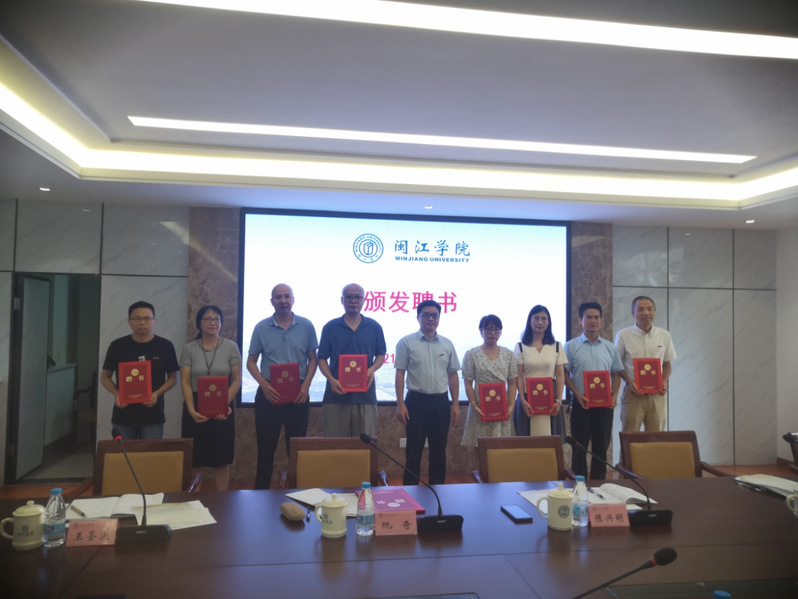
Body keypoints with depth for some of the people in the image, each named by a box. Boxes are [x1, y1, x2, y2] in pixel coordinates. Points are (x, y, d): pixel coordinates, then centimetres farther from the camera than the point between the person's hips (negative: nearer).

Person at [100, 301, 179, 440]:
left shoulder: (165, 346, -2)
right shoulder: (117, 346, 0)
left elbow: (172, 377, 5)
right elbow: (105, 377, 8)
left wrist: (157, 394, -13)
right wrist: (116, 394, -11)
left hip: (152, 416, -1)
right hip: (123, 415, 1)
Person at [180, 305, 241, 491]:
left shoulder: (231, 347, 1)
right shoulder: (189, 349, 2)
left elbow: (236, 380, 0)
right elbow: (185, 382, -2)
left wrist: (225, 404, -14)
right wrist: (191, 410, -15)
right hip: (196, 408, 0)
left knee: (221, 460, 4)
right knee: (194, 459, 3)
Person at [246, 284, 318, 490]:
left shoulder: (306, 326, 0)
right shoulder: (261, 327, 0)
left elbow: (312, 359, 6)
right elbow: (251, 362, 4)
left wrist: (306, 385, -9)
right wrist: (264, 385, -11)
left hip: (298, 393, 0)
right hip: (269, 393, 0)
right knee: (266, 447, 7)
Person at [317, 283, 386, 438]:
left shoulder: (374, 327, 8)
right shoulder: (330, 327, 5)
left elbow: (381, 355, 14)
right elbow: (322, 358, 5)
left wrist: (373, 369, -7)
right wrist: (331, 379, -11)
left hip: (365, 394, 1)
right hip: (337, 393, -1)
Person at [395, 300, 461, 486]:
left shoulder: (447, 344, 7)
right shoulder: (406, 342, -3)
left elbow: (452, 375, 10)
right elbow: (400, 374, -4)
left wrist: (455, 404, 4)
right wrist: (400, 404, -10)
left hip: (441, 402, 3)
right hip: (416, 401, -3)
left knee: (439, 449, 11)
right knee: (414, 450, 3)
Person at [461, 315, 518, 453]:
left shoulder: (508, 355, 9)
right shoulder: (472, 355, 1)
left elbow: (512, 383, 7)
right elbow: (468, 383, -1)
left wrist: (511, 405, -5)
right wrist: (474, 406, -11)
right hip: (481, 408, -2)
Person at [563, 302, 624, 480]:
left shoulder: (609, 347, 9)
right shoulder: (571, 346, -1)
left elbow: (616, 373, 13)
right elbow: (564, 373, -3)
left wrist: (614, 395, -2)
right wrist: (577, 394, -13)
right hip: (581, 403, -3)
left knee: (601, 447, 10)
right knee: (580, 447, 4)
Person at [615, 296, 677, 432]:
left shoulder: (664, 335, 6)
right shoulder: (623, 335, -3)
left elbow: (667, 363, 14)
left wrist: (664, 382, -4)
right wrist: (629, 383, -13)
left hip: (656, 394, 3)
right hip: (633, 393, -3)